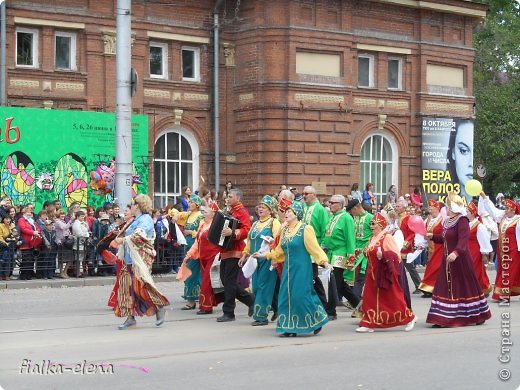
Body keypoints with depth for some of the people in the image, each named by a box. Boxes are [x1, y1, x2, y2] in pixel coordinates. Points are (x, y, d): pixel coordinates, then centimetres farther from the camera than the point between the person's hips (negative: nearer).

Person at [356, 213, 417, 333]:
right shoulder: (373, 238, 13)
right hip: (373, 273, 8)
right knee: (369, 299, 2)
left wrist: (383, 254, -25)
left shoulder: (386, 237, -10)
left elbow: (397, 254, -14)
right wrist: (366, 251, 10)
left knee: (392, 298, 0)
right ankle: (368, 324, 5)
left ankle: (409, 318, 17)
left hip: (384, 273, -8)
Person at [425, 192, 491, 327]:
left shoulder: (462, 221, -16)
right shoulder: (448, 221, 10)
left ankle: (479, 315, 16)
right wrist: (433, 236, 9)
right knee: (446, 287, 6)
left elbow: (463, 240, -29)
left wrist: (456, 252, -43)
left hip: (460, 260, -8)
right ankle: (443, 318, 8)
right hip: (448, 260, 8)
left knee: (465, 287, 1)